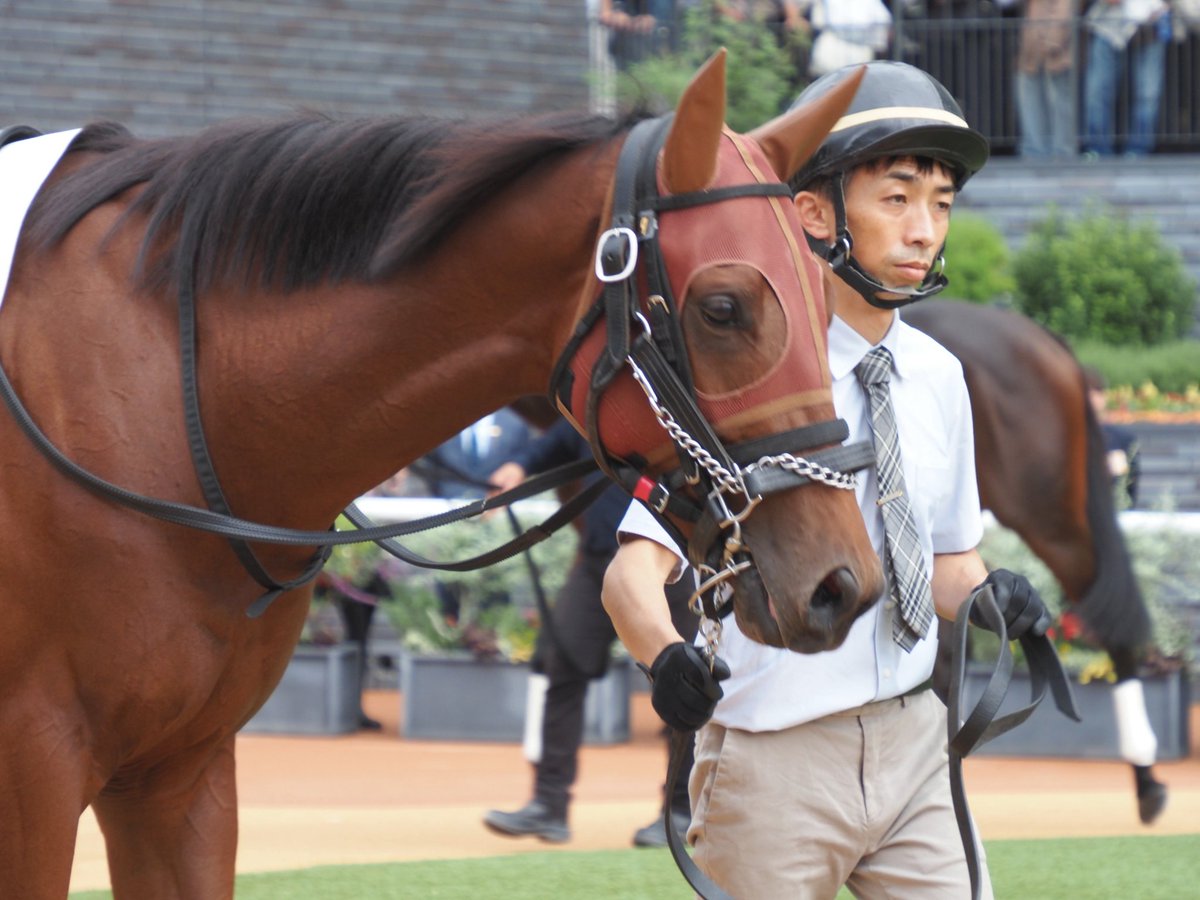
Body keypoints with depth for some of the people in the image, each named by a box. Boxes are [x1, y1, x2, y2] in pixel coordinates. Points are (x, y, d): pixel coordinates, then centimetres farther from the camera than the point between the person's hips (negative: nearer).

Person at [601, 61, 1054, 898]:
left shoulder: (938, 377, 7)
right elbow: (634, 568, -19)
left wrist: (989, 595, -7)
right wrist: (667, 655, -41)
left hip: (914, 743, 5)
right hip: (776, 760, -5)